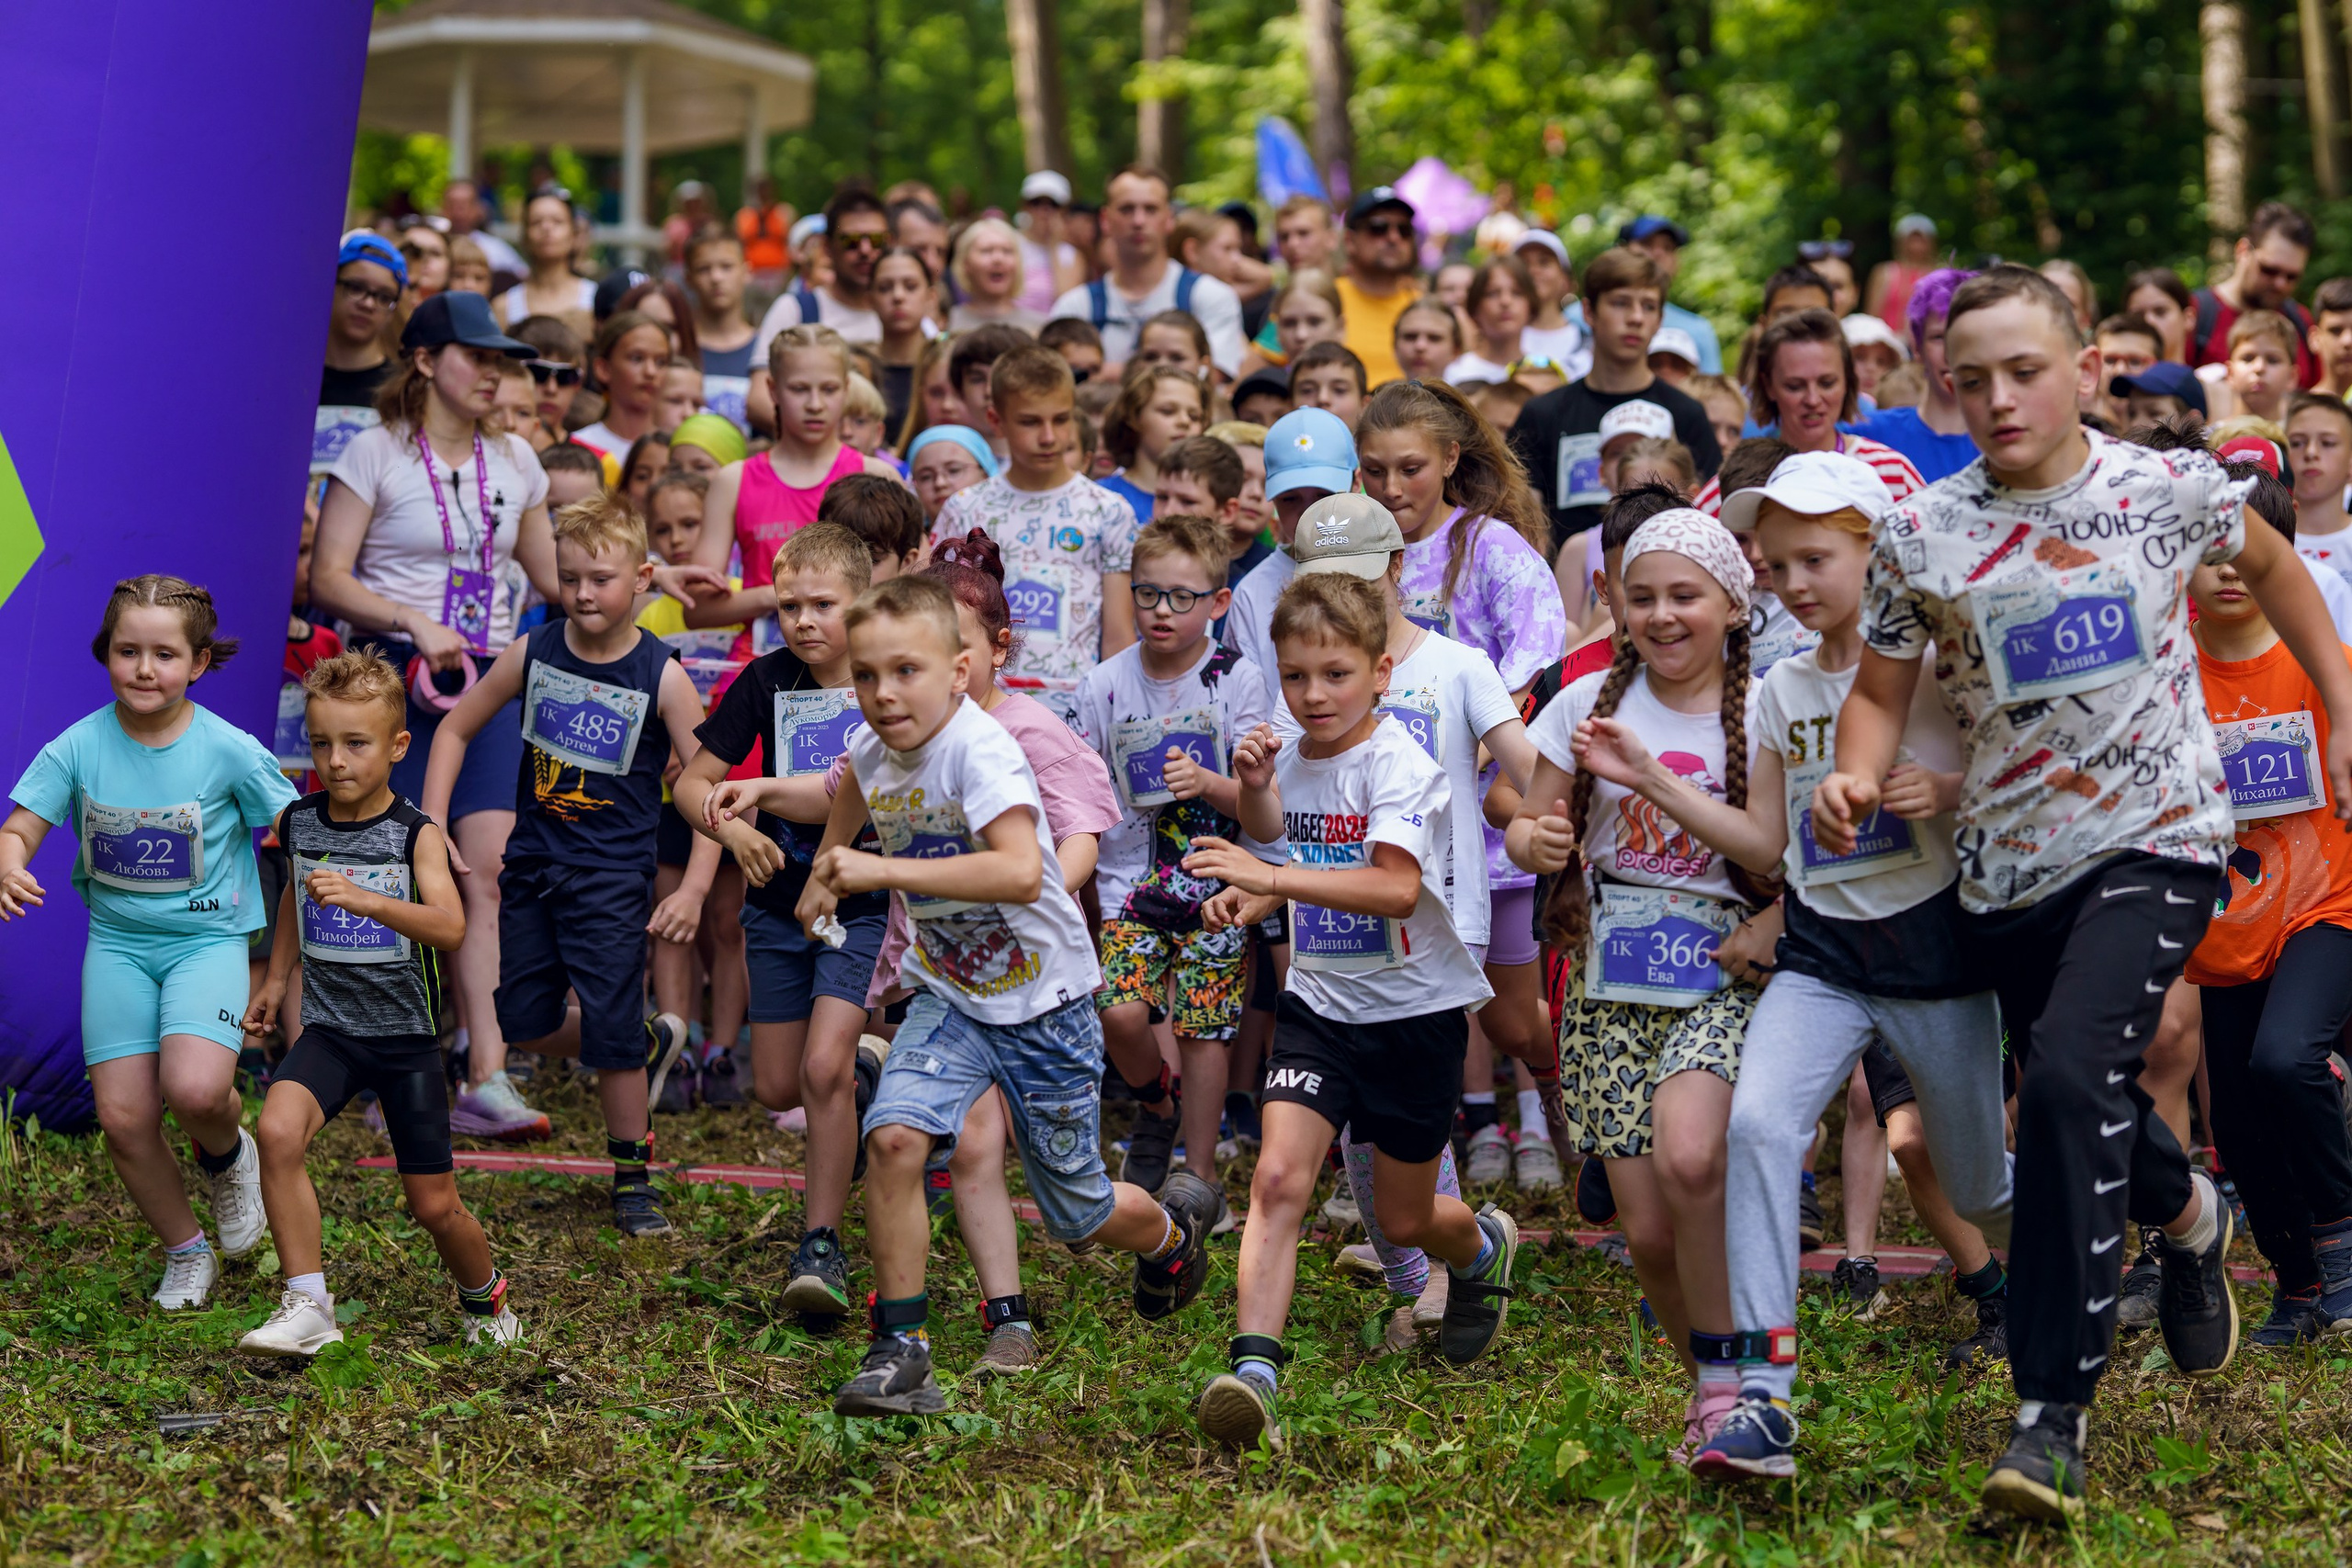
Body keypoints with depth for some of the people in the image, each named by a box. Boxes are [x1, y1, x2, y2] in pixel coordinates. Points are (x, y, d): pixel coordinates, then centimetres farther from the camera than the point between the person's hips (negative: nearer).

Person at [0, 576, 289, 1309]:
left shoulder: (229, 751, -11)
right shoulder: (79, 747, -8)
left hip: (206, 939, -3)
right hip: (118, 941, 3)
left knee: (195, 1089, -27)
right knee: (123, 1118, -3)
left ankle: (228, 1155, 12)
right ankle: (186, 1254, 22)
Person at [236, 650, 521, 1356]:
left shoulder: (416, 836, -14)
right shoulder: (298, 823, -1)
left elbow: (449, 927, -31)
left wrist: (364, 899, -45)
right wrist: (277, 979, 23)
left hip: (407, 1036, -2)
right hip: (329, 1028, 2)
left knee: (435, 1206, 5)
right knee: (278, 1131, -28)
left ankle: (486, 1301, 37)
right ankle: (308, 1306, -20)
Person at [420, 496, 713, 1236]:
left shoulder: (662, 678, -11)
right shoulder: (533, 654, -2)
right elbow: (456, 730, 10)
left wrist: (693, 890, -19)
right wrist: (433, 827, 0)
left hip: (613, 877, -4)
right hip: (532, 864, 4)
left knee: (611, 1029, -8)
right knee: (525, 1021, 8)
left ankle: (632, 1178, 9)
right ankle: (652, 1043, 34)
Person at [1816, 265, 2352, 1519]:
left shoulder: (2170, 488, -5)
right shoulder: (1919, 535, -4)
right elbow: (1880, 689, 6)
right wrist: (1855, 777, -15)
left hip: (2159, 840, -3)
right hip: (2008, 864, 3)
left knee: (2070, 1076, -24)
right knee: (2080, 1108, 17)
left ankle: (2054, 1412, -21)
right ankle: (2188, 1215, 55)